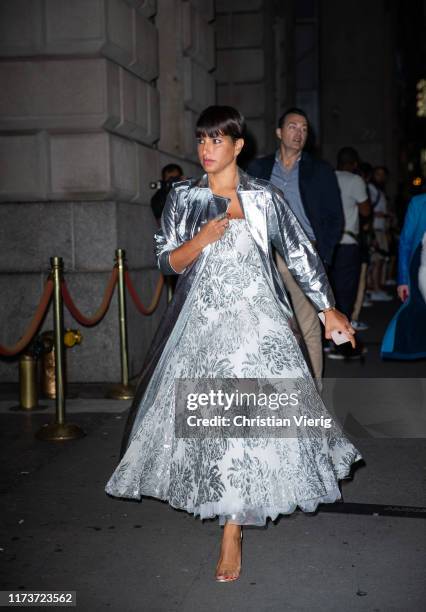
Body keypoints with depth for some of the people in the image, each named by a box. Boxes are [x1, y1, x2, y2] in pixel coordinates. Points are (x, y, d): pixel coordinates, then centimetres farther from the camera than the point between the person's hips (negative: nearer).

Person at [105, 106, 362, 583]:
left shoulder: (264, 198, 2)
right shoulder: (183, 197, 6)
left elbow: (300, 254, 6)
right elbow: (166, 261, 3)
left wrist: (329, 309, 7)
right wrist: (201, 240, -16)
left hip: (254, 319, -2)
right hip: (200, 321, 2)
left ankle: (232, 533, 0)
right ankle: (217, 501, 32)